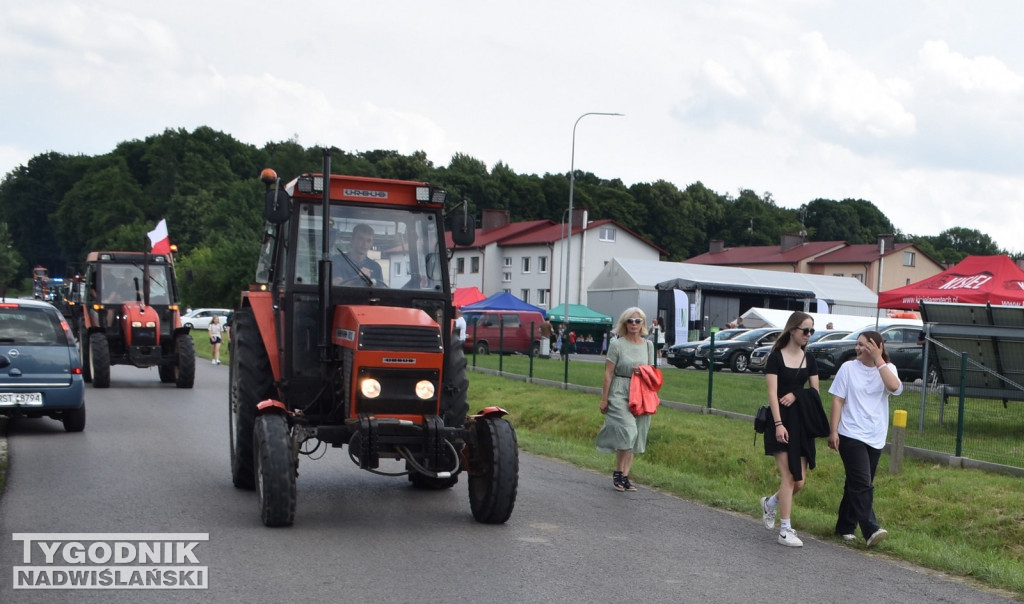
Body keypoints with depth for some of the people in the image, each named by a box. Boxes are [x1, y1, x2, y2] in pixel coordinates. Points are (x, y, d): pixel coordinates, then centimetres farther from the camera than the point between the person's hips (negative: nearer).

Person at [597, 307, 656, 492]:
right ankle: (618, 472, -3)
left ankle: (625, 475, 14)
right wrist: (604, 399, -4)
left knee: (635, 438, 6)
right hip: (620, 394, -5)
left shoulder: (648, 345, 10)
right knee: (627, 431, -18)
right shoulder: (617, 344, -3)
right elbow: (608, 373, -2)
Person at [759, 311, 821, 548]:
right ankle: (785, 530, -3)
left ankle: (771, 503, 31)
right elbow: (772, 393, -11)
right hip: (781, 421, -5)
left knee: (799, 481, 3)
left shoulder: (809, 359, 11)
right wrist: (778, 424, -20)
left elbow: (815, 392, 11)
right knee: (788, 476, -9)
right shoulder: (776, 357, -5)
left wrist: (795, 395, -8)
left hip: (802, 422, 5)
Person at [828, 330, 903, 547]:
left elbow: (894, 387, -19)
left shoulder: (887, 369, 4)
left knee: (858, 484, 11)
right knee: (862, 484, -14)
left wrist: (878, 359, -19)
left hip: (875, 438, 3)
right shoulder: (848, 368, 0)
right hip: (851, 435, -3)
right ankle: (871, 530, -18)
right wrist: (833, 431, -7)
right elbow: (838, 400, -1)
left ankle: (845, 527, 21)